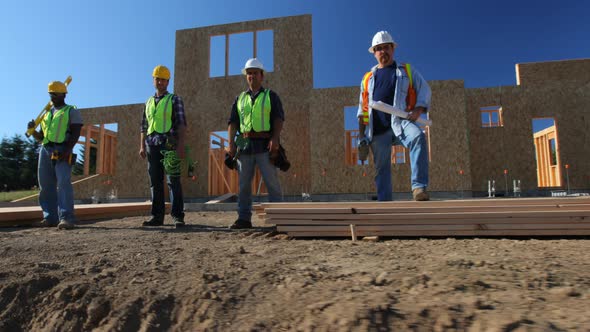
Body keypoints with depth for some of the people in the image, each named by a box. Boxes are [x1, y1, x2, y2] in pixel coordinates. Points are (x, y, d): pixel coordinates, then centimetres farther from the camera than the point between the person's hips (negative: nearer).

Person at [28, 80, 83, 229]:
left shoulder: (72, 111, 8)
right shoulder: (46, 113, 25)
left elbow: (76, 133, -5)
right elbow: (40, 137, 26)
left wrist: (68, 149, -18)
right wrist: (32, 130, 4)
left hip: (62, 150, -7)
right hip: (45, 150, 7)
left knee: (64, 182, -17)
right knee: (45, 185, 3)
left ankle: (66, 218, -22)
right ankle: (50, 217, 7)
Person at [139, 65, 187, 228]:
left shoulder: (175, 99, 5)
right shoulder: (149, 102, 20)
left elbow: (181, 123, -5)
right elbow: (144, 126, 20)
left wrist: (181, 145, -16)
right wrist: (142, 146, 10)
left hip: (169, 144, -5)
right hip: (152, 145, 5)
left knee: (173, 181, -8)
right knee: (155, 181, 5)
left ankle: (178, 216, -5)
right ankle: (157, 216, 12)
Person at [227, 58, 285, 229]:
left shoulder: (271, 96, 10)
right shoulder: (240, 98, 19)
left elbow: (279, 119, -1)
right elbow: (232, 122, 13)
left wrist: (275, 139, -15)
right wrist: (231, 143, 0)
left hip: (265, 144, -3)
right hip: (245, 144, 4)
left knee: (272, 182, -5)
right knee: (243, 184, 4)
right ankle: (244, 218, 12)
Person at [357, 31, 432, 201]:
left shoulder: (407, 71, 19)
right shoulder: (368, 78, 21)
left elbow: (424, 90, 11)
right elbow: (362, 110, 19)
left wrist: (418, 109, -10)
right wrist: (362, 137, 10)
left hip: (400, 122, -2)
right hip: (378, 129, 2)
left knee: (418, 137, -33)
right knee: (382, 168, 0)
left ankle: (419, 187, -36)